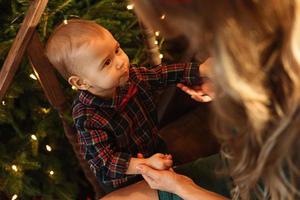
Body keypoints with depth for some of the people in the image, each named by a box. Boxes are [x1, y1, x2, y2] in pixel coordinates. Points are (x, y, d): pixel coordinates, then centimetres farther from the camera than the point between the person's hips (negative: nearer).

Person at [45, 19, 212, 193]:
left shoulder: (131, 76, -19)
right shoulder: (88, 118, -36)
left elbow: (161, 74, -4)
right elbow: (105, 161, -34)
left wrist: (200, 72, -11)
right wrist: (145, 165, -46)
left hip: (156, 150, 5)